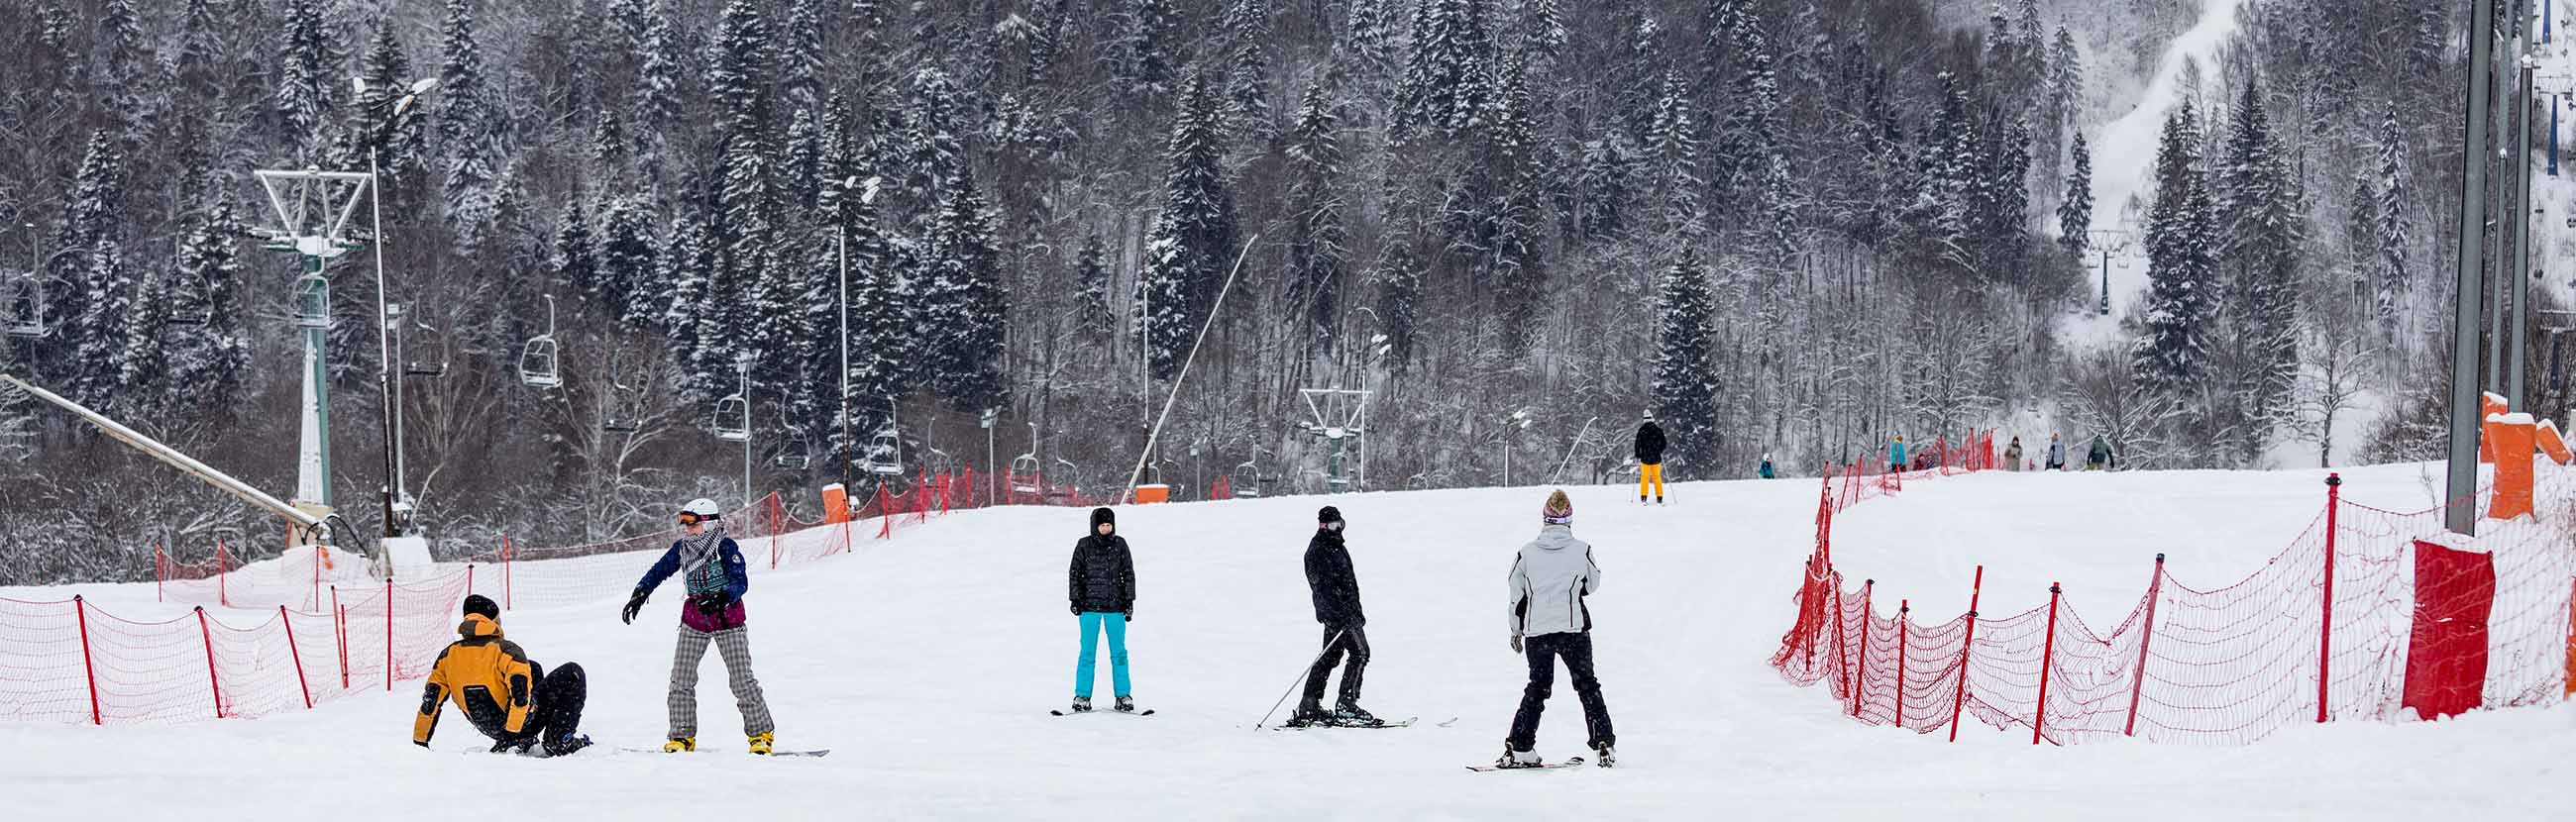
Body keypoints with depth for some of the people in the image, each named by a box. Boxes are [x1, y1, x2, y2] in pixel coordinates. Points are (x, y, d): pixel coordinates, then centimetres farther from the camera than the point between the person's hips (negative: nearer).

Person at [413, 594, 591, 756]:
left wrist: (420, 743, 6)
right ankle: (558, 741, 0)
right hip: (521, 721, -6)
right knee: (572, 673, 7)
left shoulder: (449, 654, -3)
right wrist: (511, 733, -26)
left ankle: (525, 742, 24)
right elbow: (520, 694, -28)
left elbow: (430, 702, -2)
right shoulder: (505, 650, -18)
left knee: (533, 669, 30)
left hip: (487, 727, 6)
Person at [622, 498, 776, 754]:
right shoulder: (681, 548, 2)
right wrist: (640, 594, -10)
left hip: (727, 617, -5)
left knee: (741, 679, -6)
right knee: (681, 678, -2)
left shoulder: (726, 547, -13)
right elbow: (659, 571, 5)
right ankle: (682, 735, 6)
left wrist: (720, 598, -36)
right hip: (694, 620, 5)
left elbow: (741, 582, -19)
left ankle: (761, 733, 4)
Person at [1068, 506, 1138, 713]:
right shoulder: (1085, 545, 2)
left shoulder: (1119, 544, 6)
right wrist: (1075, 599, -1)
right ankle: (1082, 696, 4)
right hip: (1090, 605, -1)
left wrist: (1129, 601, 5)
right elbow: (1075, 573, 6)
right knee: (1088, 651, -1)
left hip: (1115, 606, 1)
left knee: (1119, 652, 2)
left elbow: (1128, 573, 10)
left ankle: (1123, 696, 7)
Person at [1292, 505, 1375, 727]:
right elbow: (1322, 587, -21)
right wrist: (1343, 614, -27)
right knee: (1360, 653, -12)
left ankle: (1309, 708, 12)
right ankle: (1346, 705, -13)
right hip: (1335, 611, -10)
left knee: (1330, 656, 10)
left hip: (1346, 610, 10)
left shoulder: (1339, 548, 18)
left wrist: (1357, 612, 28)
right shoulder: (1318, 551, -13)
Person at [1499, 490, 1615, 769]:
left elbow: (1516, 595, 4)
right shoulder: (1582, 550, -6)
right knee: (1587, 685, 11)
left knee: (1537, 686, 15)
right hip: (1573, 628, -2)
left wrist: (1516, 630, 17)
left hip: (1536, 631, 2)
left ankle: (1518, 748, 11)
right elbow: (1592, 585, 9)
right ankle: (1603, 745, 5)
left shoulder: (1527, 553, -3)